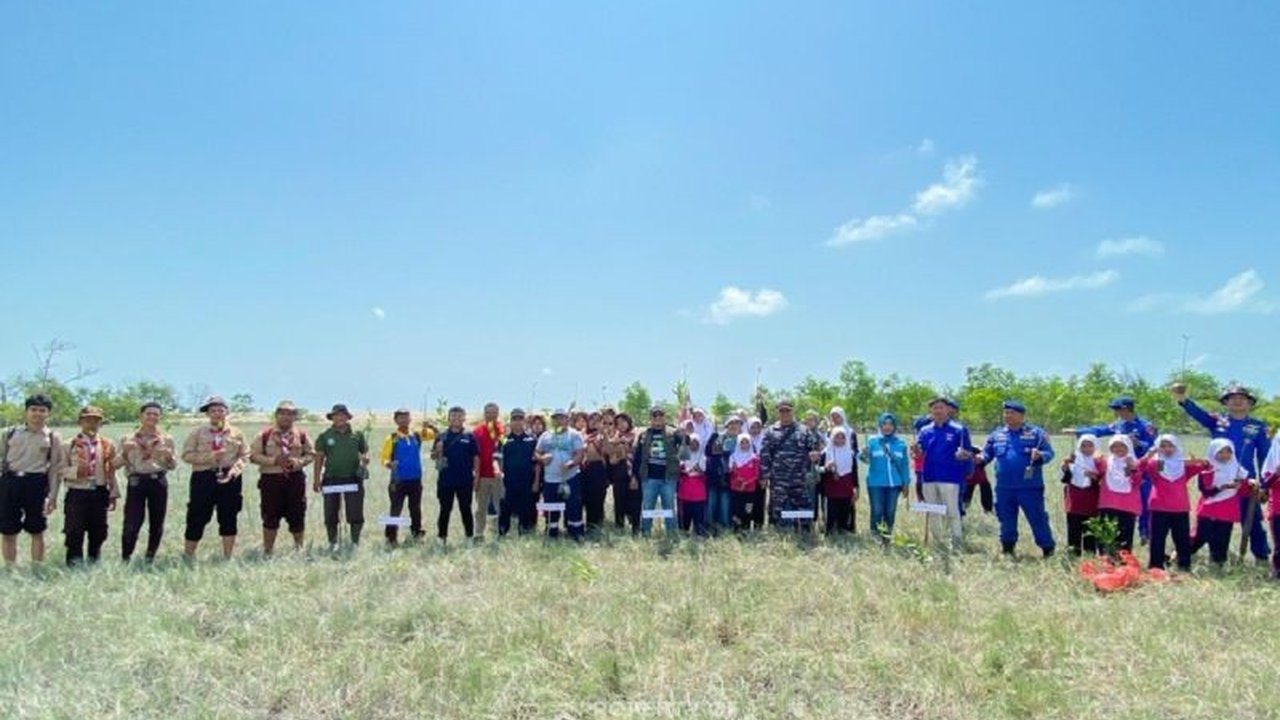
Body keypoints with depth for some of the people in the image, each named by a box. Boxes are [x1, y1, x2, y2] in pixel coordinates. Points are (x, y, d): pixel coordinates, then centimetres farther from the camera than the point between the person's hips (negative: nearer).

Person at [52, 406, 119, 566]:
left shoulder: (108, 445, 7)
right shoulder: (70, 445, 0)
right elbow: (60, 470, -1)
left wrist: (113, 494, 6)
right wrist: (75, 471, -21)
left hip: (100, 494, 3)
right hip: (77, 493, -2)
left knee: (98, 531, 9)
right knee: (75, 531, -1)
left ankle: (94, 562, 24)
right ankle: (74, 563, 10)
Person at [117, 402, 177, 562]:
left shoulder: (166, 439, 8)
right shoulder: (128, 439, 7)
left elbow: (173, 466, 10)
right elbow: (117, 463, 6)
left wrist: (169, 456, -12)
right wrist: (124, 452, -12)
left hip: (158, 481, 1)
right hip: (136, 481, -1)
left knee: (157, 524, 5)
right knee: (132, 523, -8)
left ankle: (150, 558, 19)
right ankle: (125, 559, 7)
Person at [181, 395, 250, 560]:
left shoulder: (236, 433, 8)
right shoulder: (197, 433, 5)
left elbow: (244, 455, 7)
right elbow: (187, 455, 0)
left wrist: (234, 470, -10)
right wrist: (210, 456, -13)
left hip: (229, 478, 1)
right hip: (204, 477, -1)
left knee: (229, 519, 6)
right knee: (197, 518, 2)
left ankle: (227, 558, 17)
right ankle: (187, 556, 16)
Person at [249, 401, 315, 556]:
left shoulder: (302, 435, 7)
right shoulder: (265, 435, 2)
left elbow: (311, 454, 11)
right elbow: (253, 455, 1)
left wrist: (299, 462, -9)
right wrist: (272, 460, -13)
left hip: (295, 478, 1)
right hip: (270, 478, -1)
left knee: (297, 515, 6)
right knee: (270, 516, 4)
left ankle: (299, 548, 22)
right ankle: (267, 550, 17)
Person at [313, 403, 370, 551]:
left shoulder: (357, 435, 5)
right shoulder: (325, 436, 3)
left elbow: (365, 452, 13)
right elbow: (319, 458, 5)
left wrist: (365, 460, -11)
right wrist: (316, 479, 0)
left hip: (353, 478, 0)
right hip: (331, 479, 0)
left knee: (356, 514, 0)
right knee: (331, 515, 6)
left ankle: (355, 542, 14)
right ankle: (333, 543, 20)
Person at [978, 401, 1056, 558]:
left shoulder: (1035, 433, 1)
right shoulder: (997, 434, 11)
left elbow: (1049, 453, -4)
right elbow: (987, 452, 13)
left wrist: (1040, 455, -25)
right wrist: (981, 458, -9)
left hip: (1029, 487, -4)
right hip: (1004, 488, 4)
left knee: (1037, 518, 1)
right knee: (1006, 520, 12)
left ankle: (1048, 549, 12)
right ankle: (1007, 548, 24)